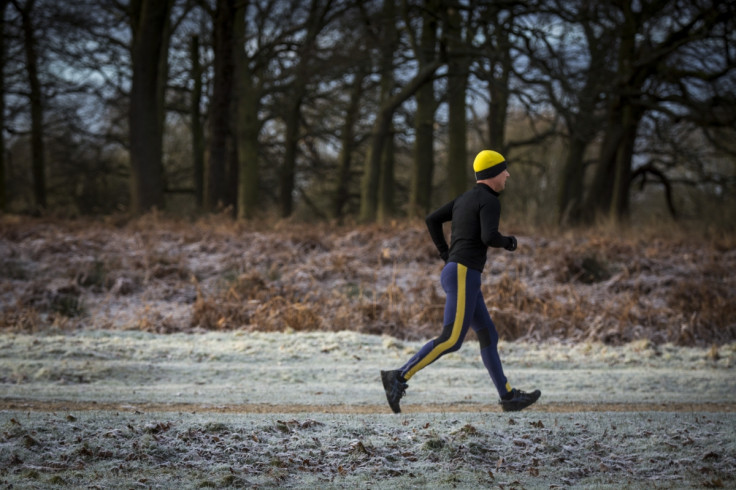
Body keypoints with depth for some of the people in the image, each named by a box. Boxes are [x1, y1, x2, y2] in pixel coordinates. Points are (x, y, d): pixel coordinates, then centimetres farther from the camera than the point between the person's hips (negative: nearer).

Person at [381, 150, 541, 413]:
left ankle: (509, 397, 12)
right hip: (463, 276, -10)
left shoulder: (465, 199, 19)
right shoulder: (490, 201, -9)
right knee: (451, 340, -14)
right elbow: (489, 237, -24)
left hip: (457, 275, 10)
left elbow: (432, 220, 21)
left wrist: (447, 257, 21)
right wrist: (508, 242, -1)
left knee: (488, 335, 11)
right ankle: (399, 377, -19)